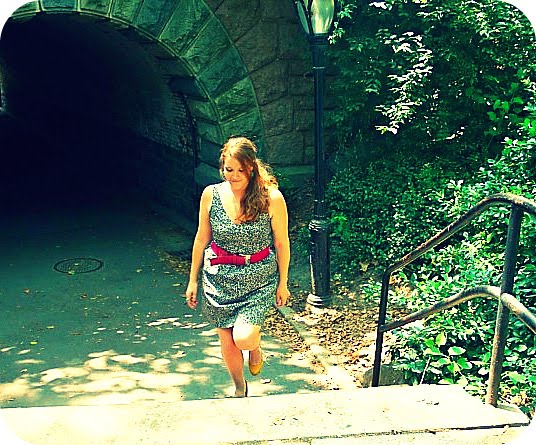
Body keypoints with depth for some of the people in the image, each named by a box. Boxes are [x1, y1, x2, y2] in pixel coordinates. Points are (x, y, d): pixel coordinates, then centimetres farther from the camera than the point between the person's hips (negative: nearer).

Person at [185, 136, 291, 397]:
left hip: (259, 279, -2)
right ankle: (239, 388, 41)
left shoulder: (271, 198, -13)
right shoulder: (211, 195, -6)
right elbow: (201, 239, 4)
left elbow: (281, 243, -3)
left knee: (243, 338, -18)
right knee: (227, 343, 11)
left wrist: (283, 283, 3)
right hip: (219, 279, 3)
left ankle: (255, 347, 22)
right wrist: (192, 280, 9)